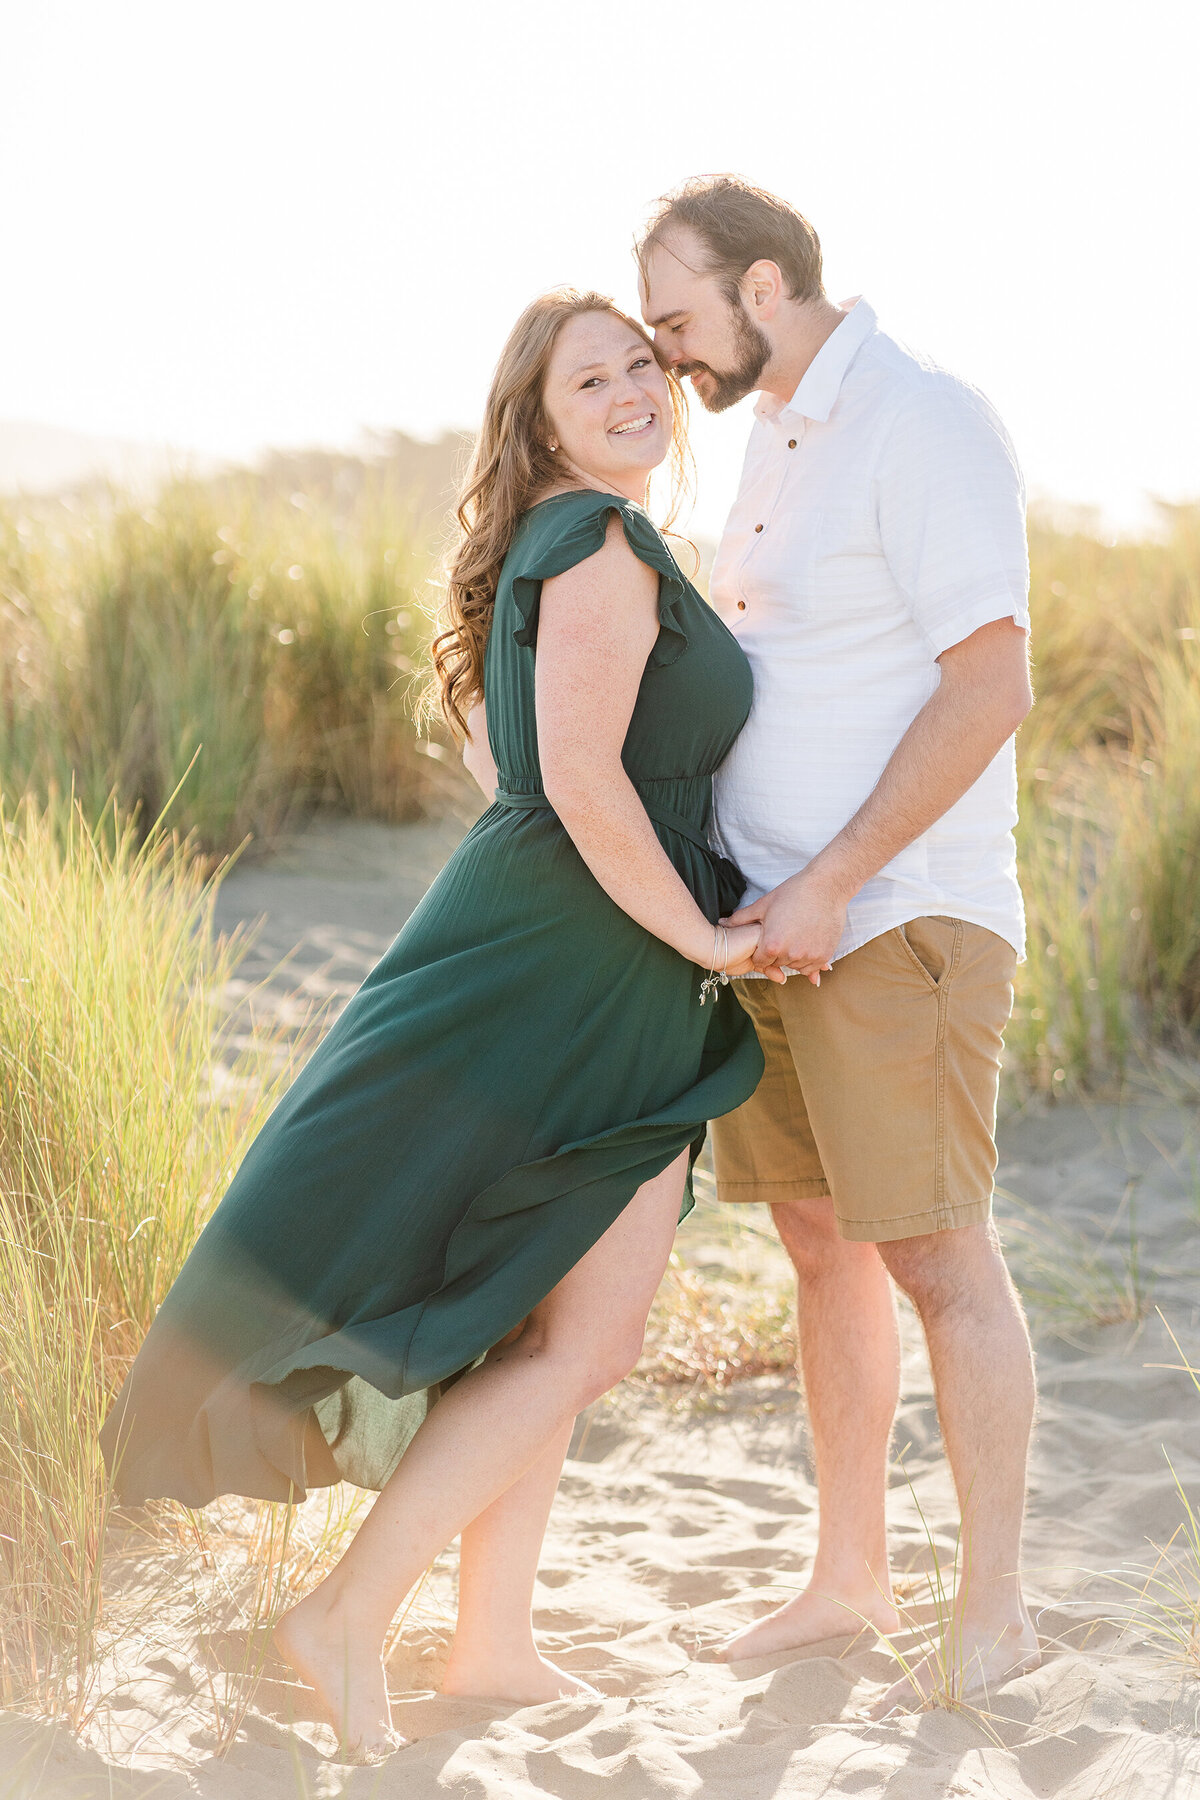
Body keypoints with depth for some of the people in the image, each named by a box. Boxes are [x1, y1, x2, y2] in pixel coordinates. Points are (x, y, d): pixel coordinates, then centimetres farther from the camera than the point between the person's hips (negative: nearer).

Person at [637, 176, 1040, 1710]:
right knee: (822, 1245, 12)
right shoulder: (775, 438, 15)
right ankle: (849, 1578, 23)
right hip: (772, 920, 9)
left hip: (898, 922, -9)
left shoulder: (927, 424, -13)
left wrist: (831, 886, -20)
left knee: (936, 1259, -4)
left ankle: (993, 1612, 6)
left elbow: (989, 688, -20)